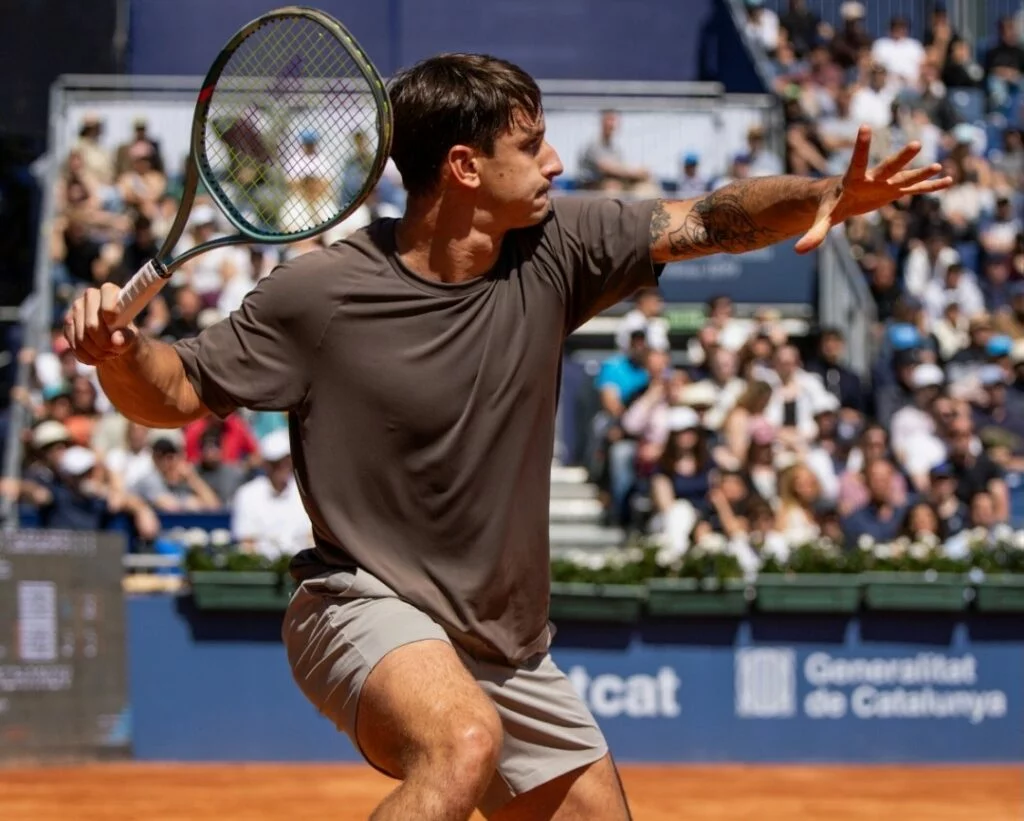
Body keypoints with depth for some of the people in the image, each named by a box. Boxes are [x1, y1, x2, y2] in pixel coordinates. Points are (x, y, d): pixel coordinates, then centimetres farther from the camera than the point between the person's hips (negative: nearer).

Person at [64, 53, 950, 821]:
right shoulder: (318, 292, -14)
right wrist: (120, 351, -27)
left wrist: (826, 197, -24)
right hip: (365, 607, -7)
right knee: (463, 741, -37)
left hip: (509, 647, 7)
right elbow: (177, 393, -5)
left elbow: (707, 220, -6)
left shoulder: (552, 248, -3)